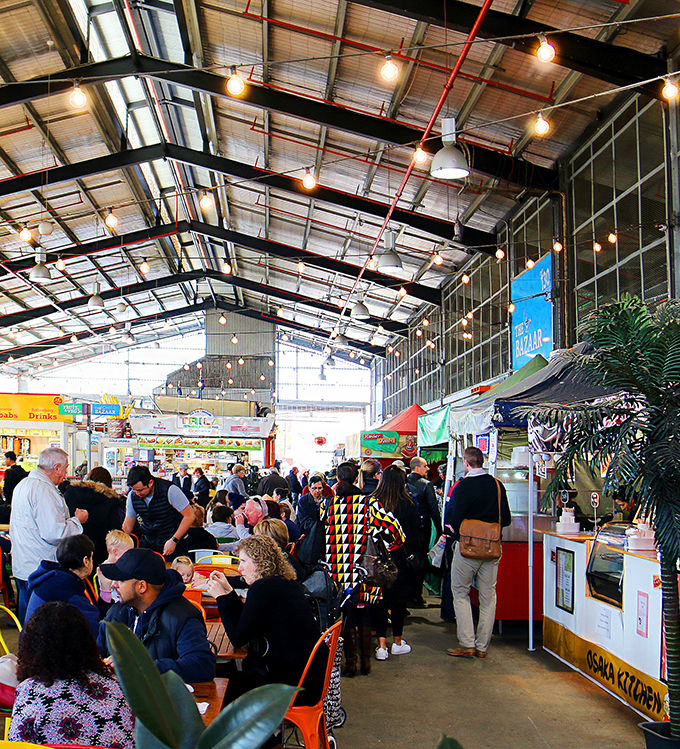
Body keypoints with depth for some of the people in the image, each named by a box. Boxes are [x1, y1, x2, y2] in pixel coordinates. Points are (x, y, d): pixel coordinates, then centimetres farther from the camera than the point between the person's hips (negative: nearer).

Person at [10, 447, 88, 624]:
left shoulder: (23, 485, 13)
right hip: (39, 570, -10)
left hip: (22, 567, 10)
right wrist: (77, 520, -9)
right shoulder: (43, 490, -20)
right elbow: (54, 533, -25)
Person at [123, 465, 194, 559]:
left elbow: (189, 516, -17)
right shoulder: (132, 495, -6)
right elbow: (127, 525, 8)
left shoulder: (169, 490, -21)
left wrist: (173, 540, -20)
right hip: (149, 544, 4)